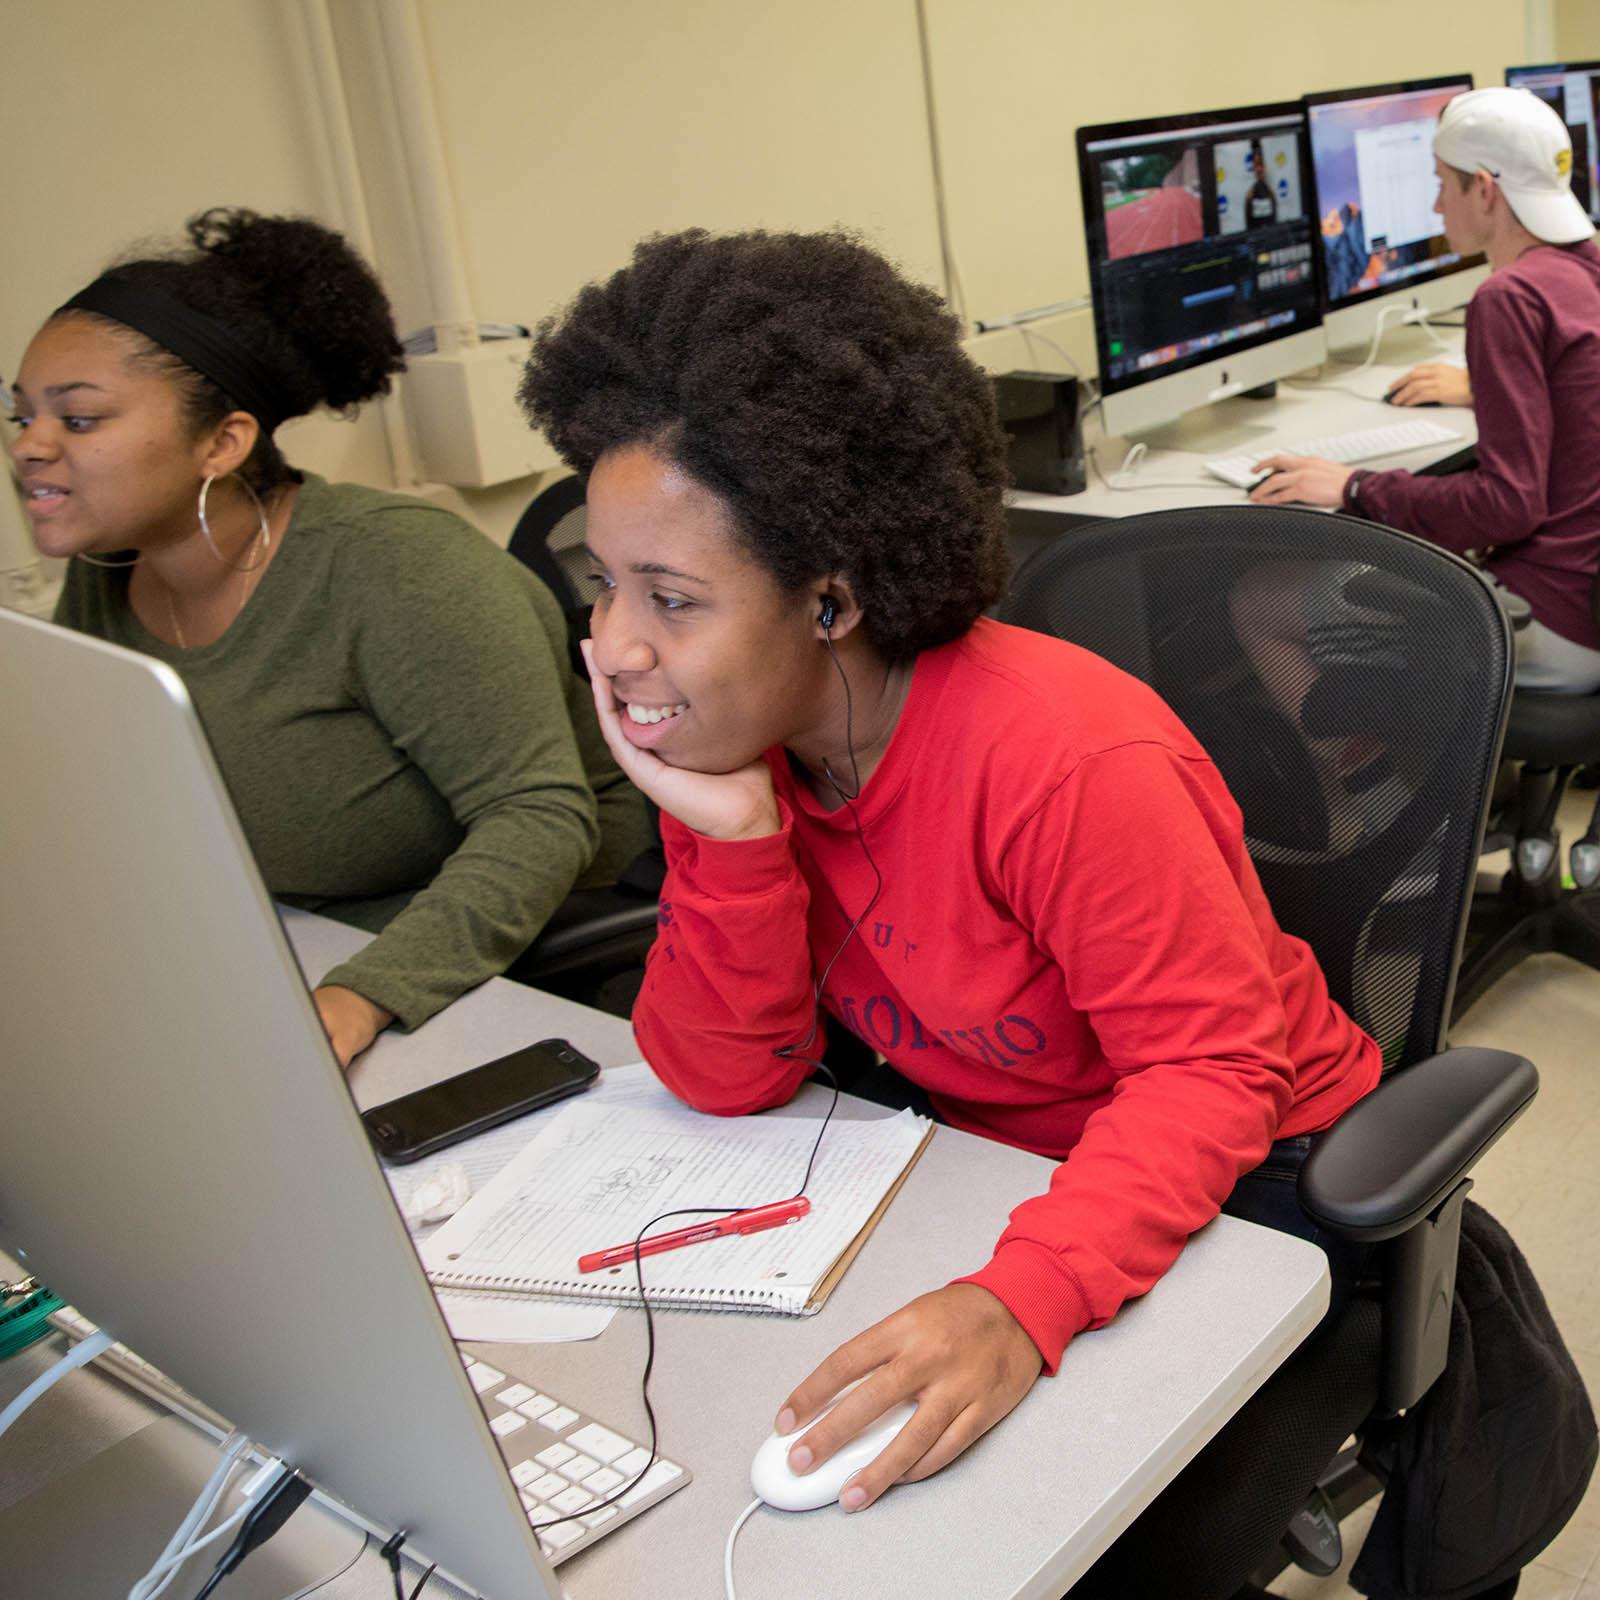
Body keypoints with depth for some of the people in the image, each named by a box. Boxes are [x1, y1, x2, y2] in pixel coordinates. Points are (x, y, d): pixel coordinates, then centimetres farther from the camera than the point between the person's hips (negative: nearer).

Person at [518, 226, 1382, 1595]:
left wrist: (1023, 1300, -42)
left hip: (1242, 1183, -5)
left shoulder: (1061, 760, -30)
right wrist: (732, 833, -27)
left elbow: (1210, 1076, -26)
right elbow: (730, 1080, -10)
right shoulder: (735, 750, -10)